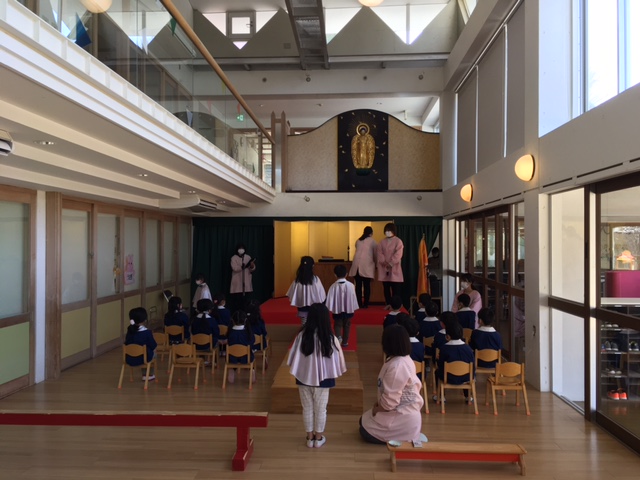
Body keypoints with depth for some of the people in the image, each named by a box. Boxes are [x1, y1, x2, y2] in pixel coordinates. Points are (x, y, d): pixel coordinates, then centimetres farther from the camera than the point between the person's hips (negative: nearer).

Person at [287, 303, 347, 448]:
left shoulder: (302, 335, -14)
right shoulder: (330, 338, -17)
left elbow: (293, 358, -5)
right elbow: (337, 359, -8)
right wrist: (334, 373, 10)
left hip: (303, 378, 1)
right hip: (322, 379, -1)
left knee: (307, 408, 17)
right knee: (320, 409, 15)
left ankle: (310, 437, 28)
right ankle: (319, 438, 27)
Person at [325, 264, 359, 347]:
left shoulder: (333, 286, -12)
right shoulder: (351, 285, -11)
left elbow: (330, 298, -9)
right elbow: (353, 298, -4)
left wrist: (330, 308, 0)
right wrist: (353, 308, 7)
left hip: (337, 309, -1)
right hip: (348, 309, 1)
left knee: (338, 325, 10)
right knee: (346, 326, 15)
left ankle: (338, 337, -15)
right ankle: (345, 341, 19)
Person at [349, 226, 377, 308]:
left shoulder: (358, 241, 19)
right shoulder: (372, 241, 7)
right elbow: (376, 254, 11)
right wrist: (375, 263, 28)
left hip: (357, 265, 4)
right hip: (367, 265, -3)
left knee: (358, 285, 4)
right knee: (366, 285, 0)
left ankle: (359, 304, 4)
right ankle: (365, 304, 0)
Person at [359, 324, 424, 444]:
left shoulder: (397, 365, -30)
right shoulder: (405, 359, 3)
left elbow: (390, 401, -27)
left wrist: (376, 409, -9)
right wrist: (379, 404, 4)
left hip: (402, 418, -10)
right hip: (404, 412, 10)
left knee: (365, 431, 1)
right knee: (364, 420, 17)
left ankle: (401, 438, 0)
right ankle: (408, 435, 13)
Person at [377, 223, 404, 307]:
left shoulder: (398, 241, -2)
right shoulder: (382, 242, 10)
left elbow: (398, 254, -12)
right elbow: (379, 253, 1)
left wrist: (391, 263, -19)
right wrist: (384, 262, -14)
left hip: (394, 268, -4)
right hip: (384, 268, 4)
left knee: (395, 288, -5)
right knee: (386, 288, 7)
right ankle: (388, 304, 14)